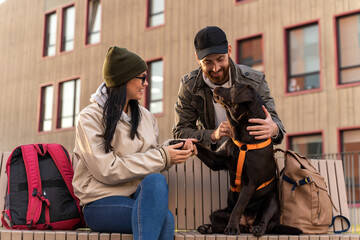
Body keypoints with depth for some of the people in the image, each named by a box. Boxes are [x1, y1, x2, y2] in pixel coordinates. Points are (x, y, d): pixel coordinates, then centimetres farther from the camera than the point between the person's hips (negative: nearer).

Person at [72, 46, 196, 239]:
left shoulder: (145, 116, 13)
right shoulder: (90, 118, -6)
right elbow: (106, 170, -16)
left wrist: (177, 149, -6)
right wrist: (162, 157, -15)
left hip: (137, 197, 5)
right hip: (101, 203, -5)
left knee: (156, 180, -32)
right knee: (165, 218, -31)